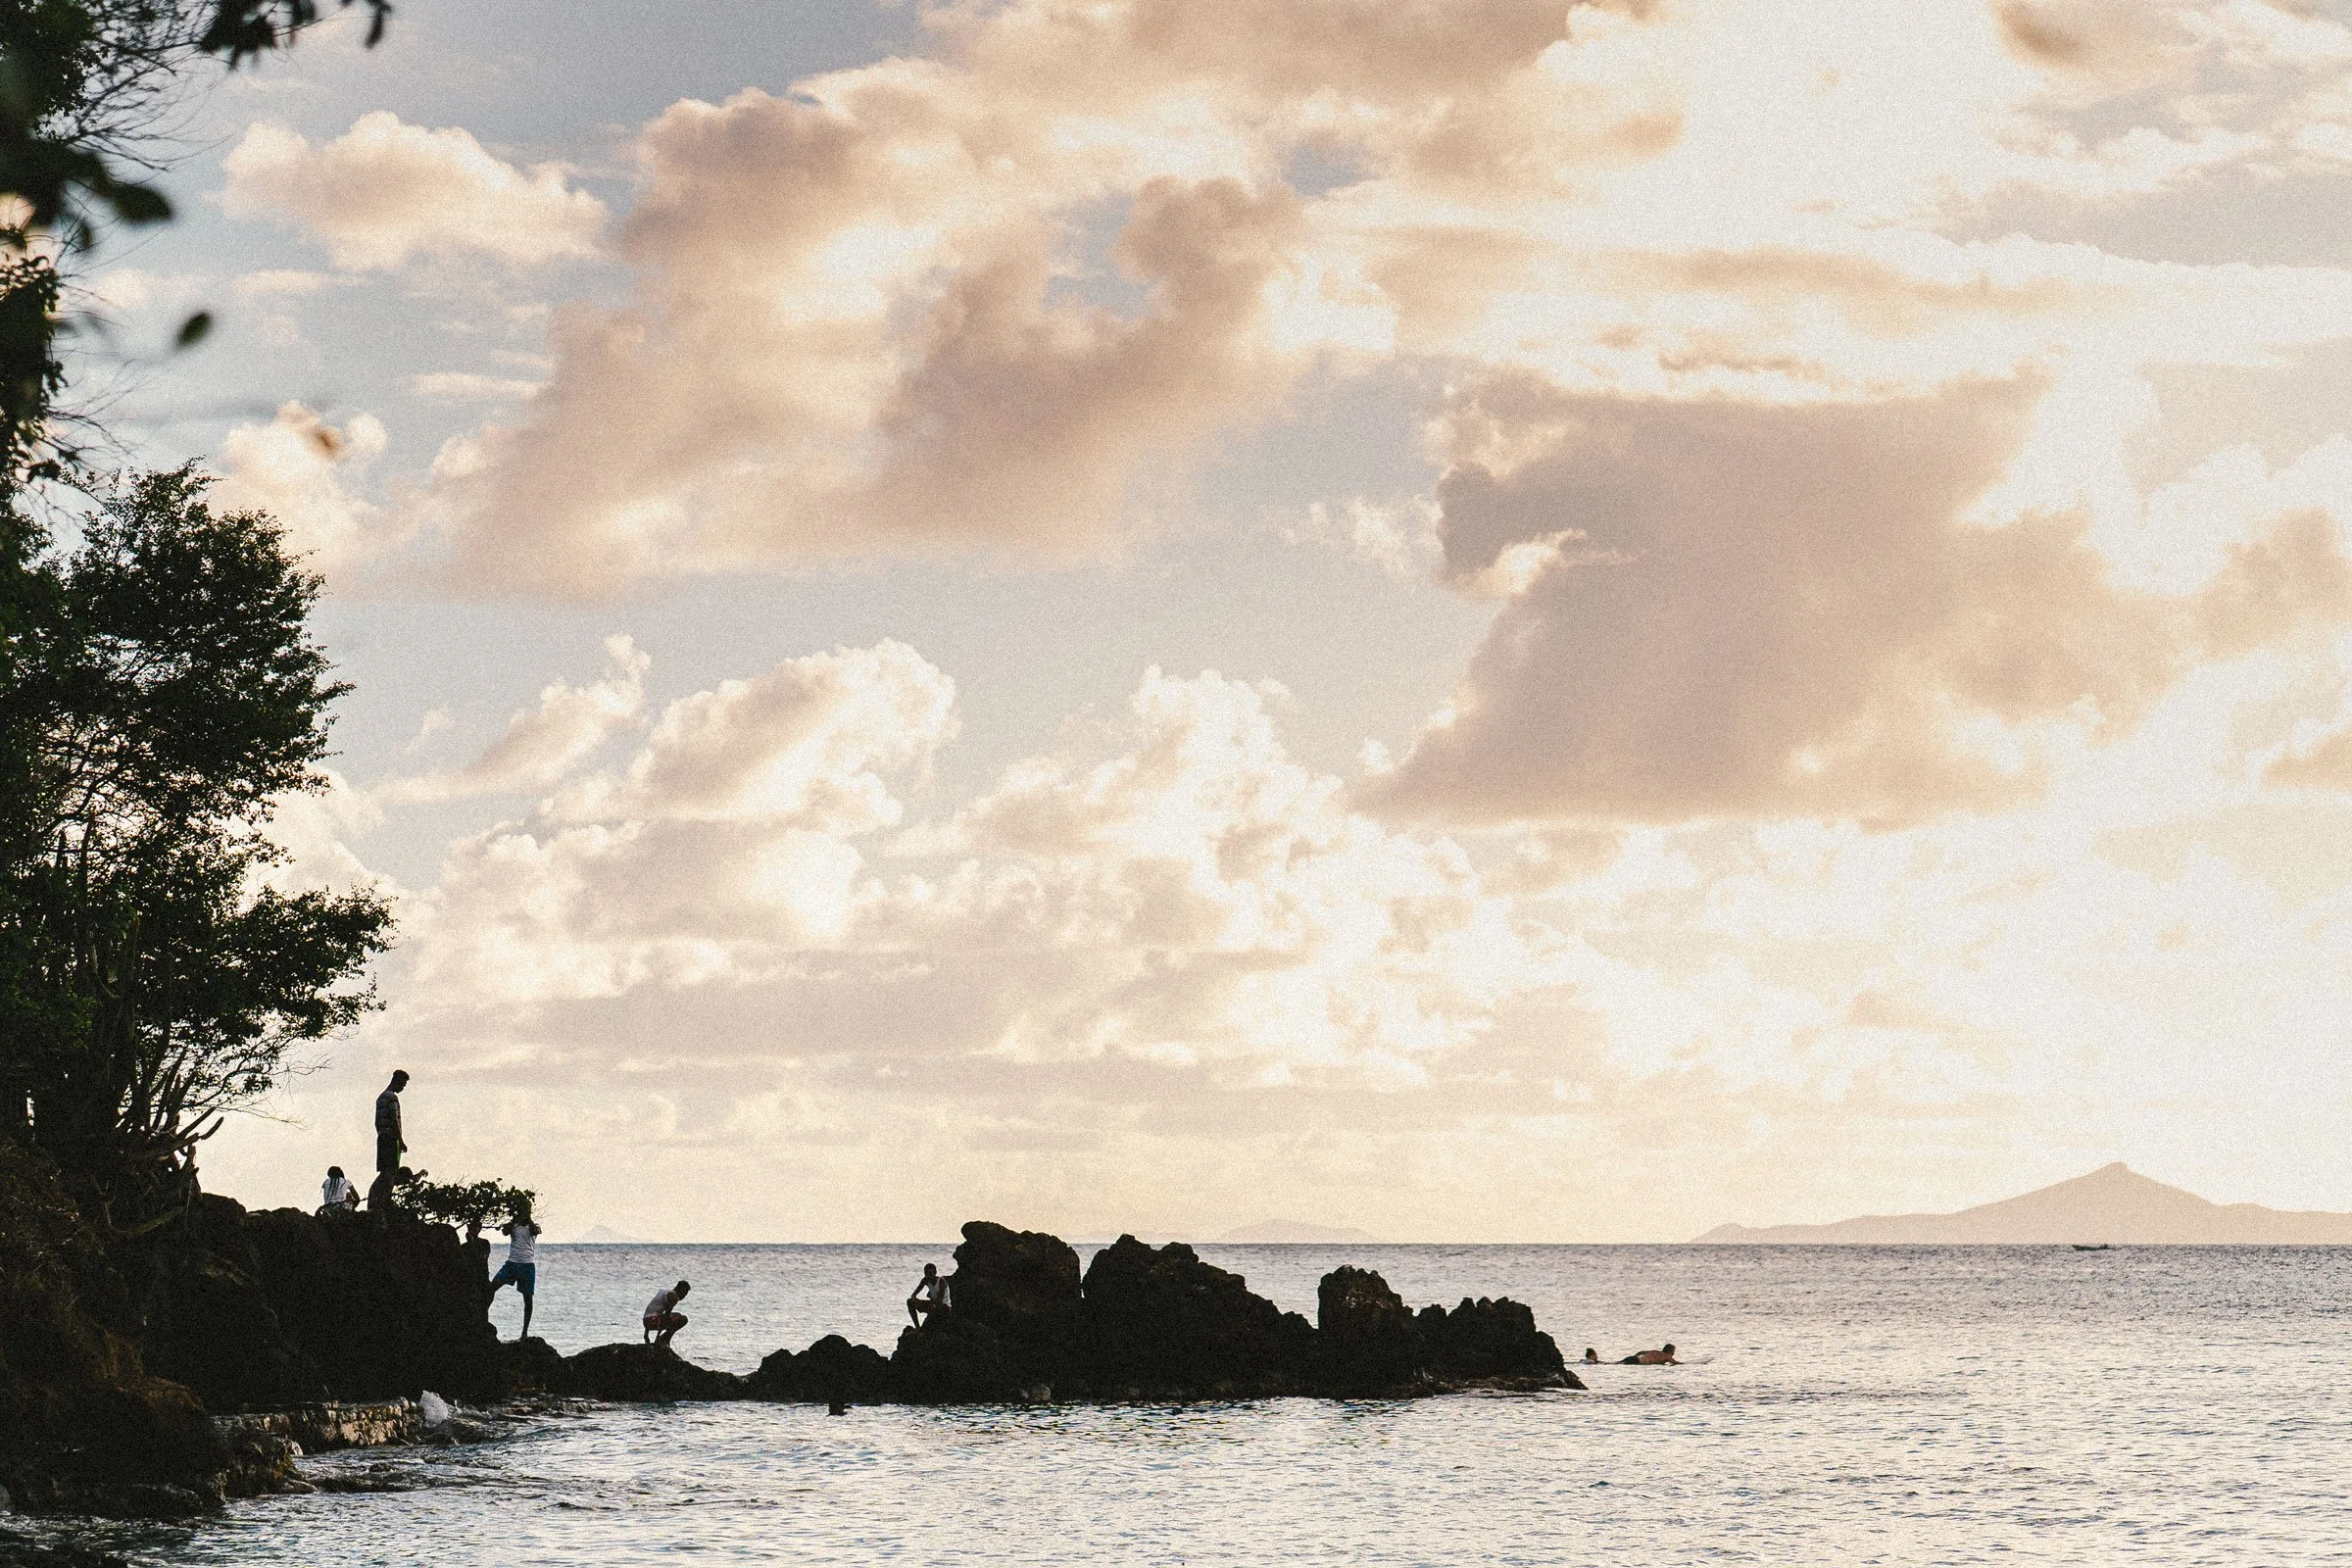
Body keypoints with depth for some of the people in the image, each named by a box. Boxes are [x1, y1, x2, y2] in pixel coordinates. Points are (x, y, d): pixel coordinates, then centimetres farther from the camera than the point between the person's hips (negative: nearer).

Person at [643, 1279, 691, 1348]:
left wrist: (646, 1334, 32)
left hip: (646, 1322, 9)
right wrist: (658, 1336, -15)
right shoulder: (674, 1296, -5)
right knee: (683, 1319, -4)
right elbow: (666, 1315, -13)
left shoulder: (662, 1292, 24)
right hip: (654, 1320, -9)